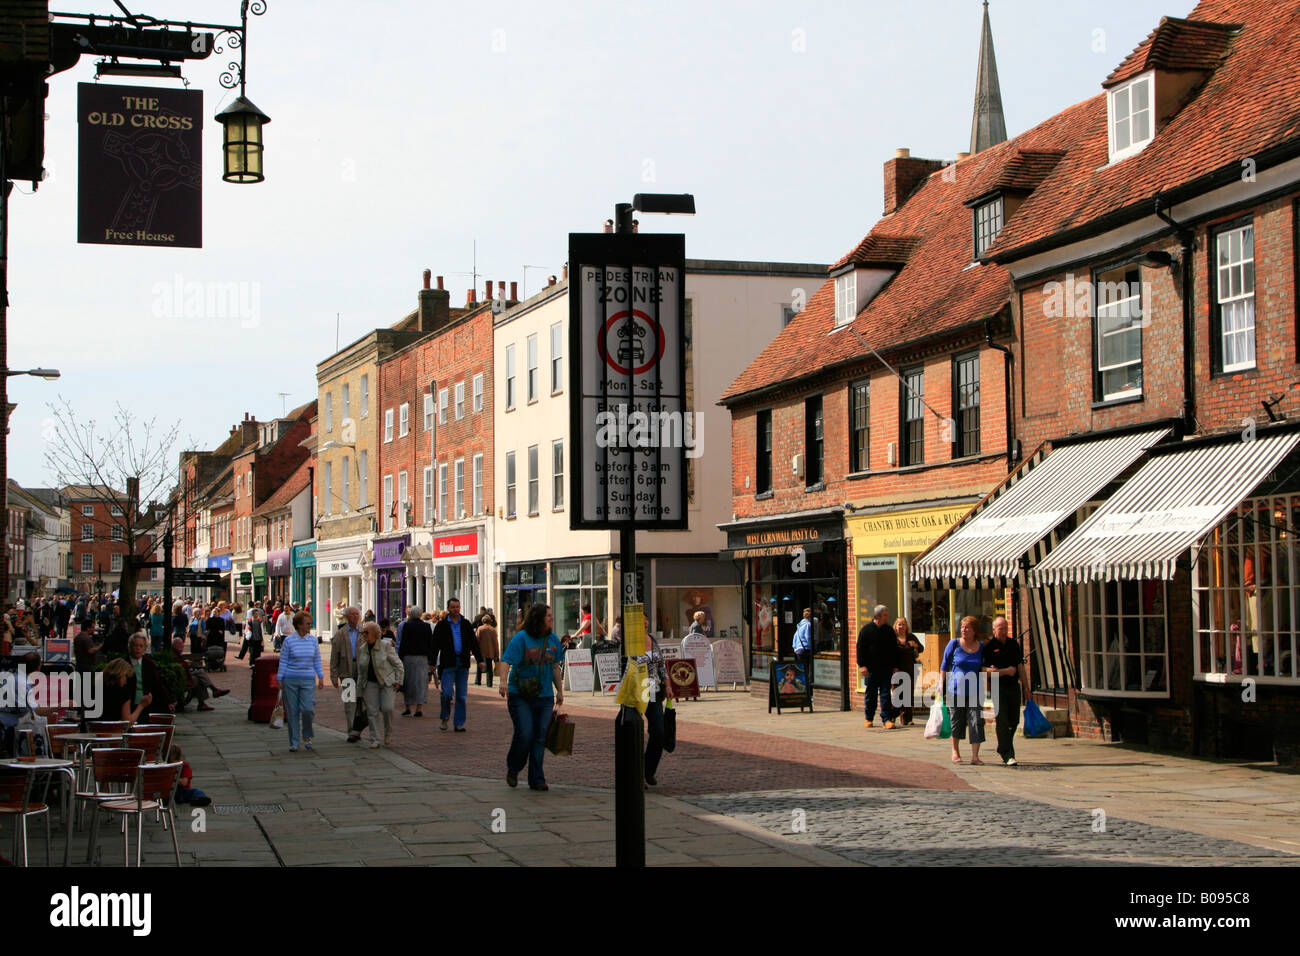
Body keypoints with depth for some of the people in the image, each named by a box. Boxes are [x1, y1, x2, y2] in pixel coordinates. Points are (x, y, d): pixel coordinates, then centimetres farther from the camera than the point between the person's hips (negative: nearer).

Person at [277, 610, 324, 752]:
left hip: (308, 680, 2)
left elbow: (317, 660, 13)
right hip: (290, 680, -2)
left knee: (307, 709, -11)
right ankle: (293, 743, 11)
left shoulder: (313, 640, 6)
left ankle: (307, 736, 13)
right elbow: (283, 661, 1)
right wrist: (280, 679, -2)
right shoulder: (289, 640, -2)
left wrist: (321, 677, 9)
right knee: (292, 712, 2)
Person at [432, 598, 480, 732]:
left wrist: (480, 659, 6)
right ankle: (444, 717, 12)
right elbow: (435, 645, 2)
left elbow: (474, 643, 14)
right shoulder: (442, 625, 2)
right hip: (448, 664, -3)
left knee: (461, 695, 4)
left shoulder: (466, 624, 10)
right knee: (447, 693, -11)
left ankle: (459, 723, 10)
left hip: (463, 664, 3)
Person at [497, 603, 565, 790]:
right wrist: (503, 681, -33)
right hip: (520, 696, -5)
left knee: (540, 738, 2)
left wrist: (560, 690, 18)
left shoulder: (553, 639, 9)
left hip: (545, 697, 5)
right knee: (525, 734, -12)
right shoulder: (521, 638, -9)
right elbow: (506, 662, -17)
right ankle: (513, 768, 15)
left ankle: (536, 779, 8)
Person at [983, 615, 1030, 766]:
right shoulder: (989, 647, -4)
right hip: (998, 687, -5)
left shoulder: (1014, 643, 12)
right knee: (1002, 721, -10)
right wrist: (1005, 671, -16)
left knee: (1014, 720, 9)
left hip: (1014, 686, 5)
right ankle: (1007, 755, -11)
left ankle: (1002, 749, 28)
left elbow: (1020, 666, 15)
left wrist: (1026, 687, 13)